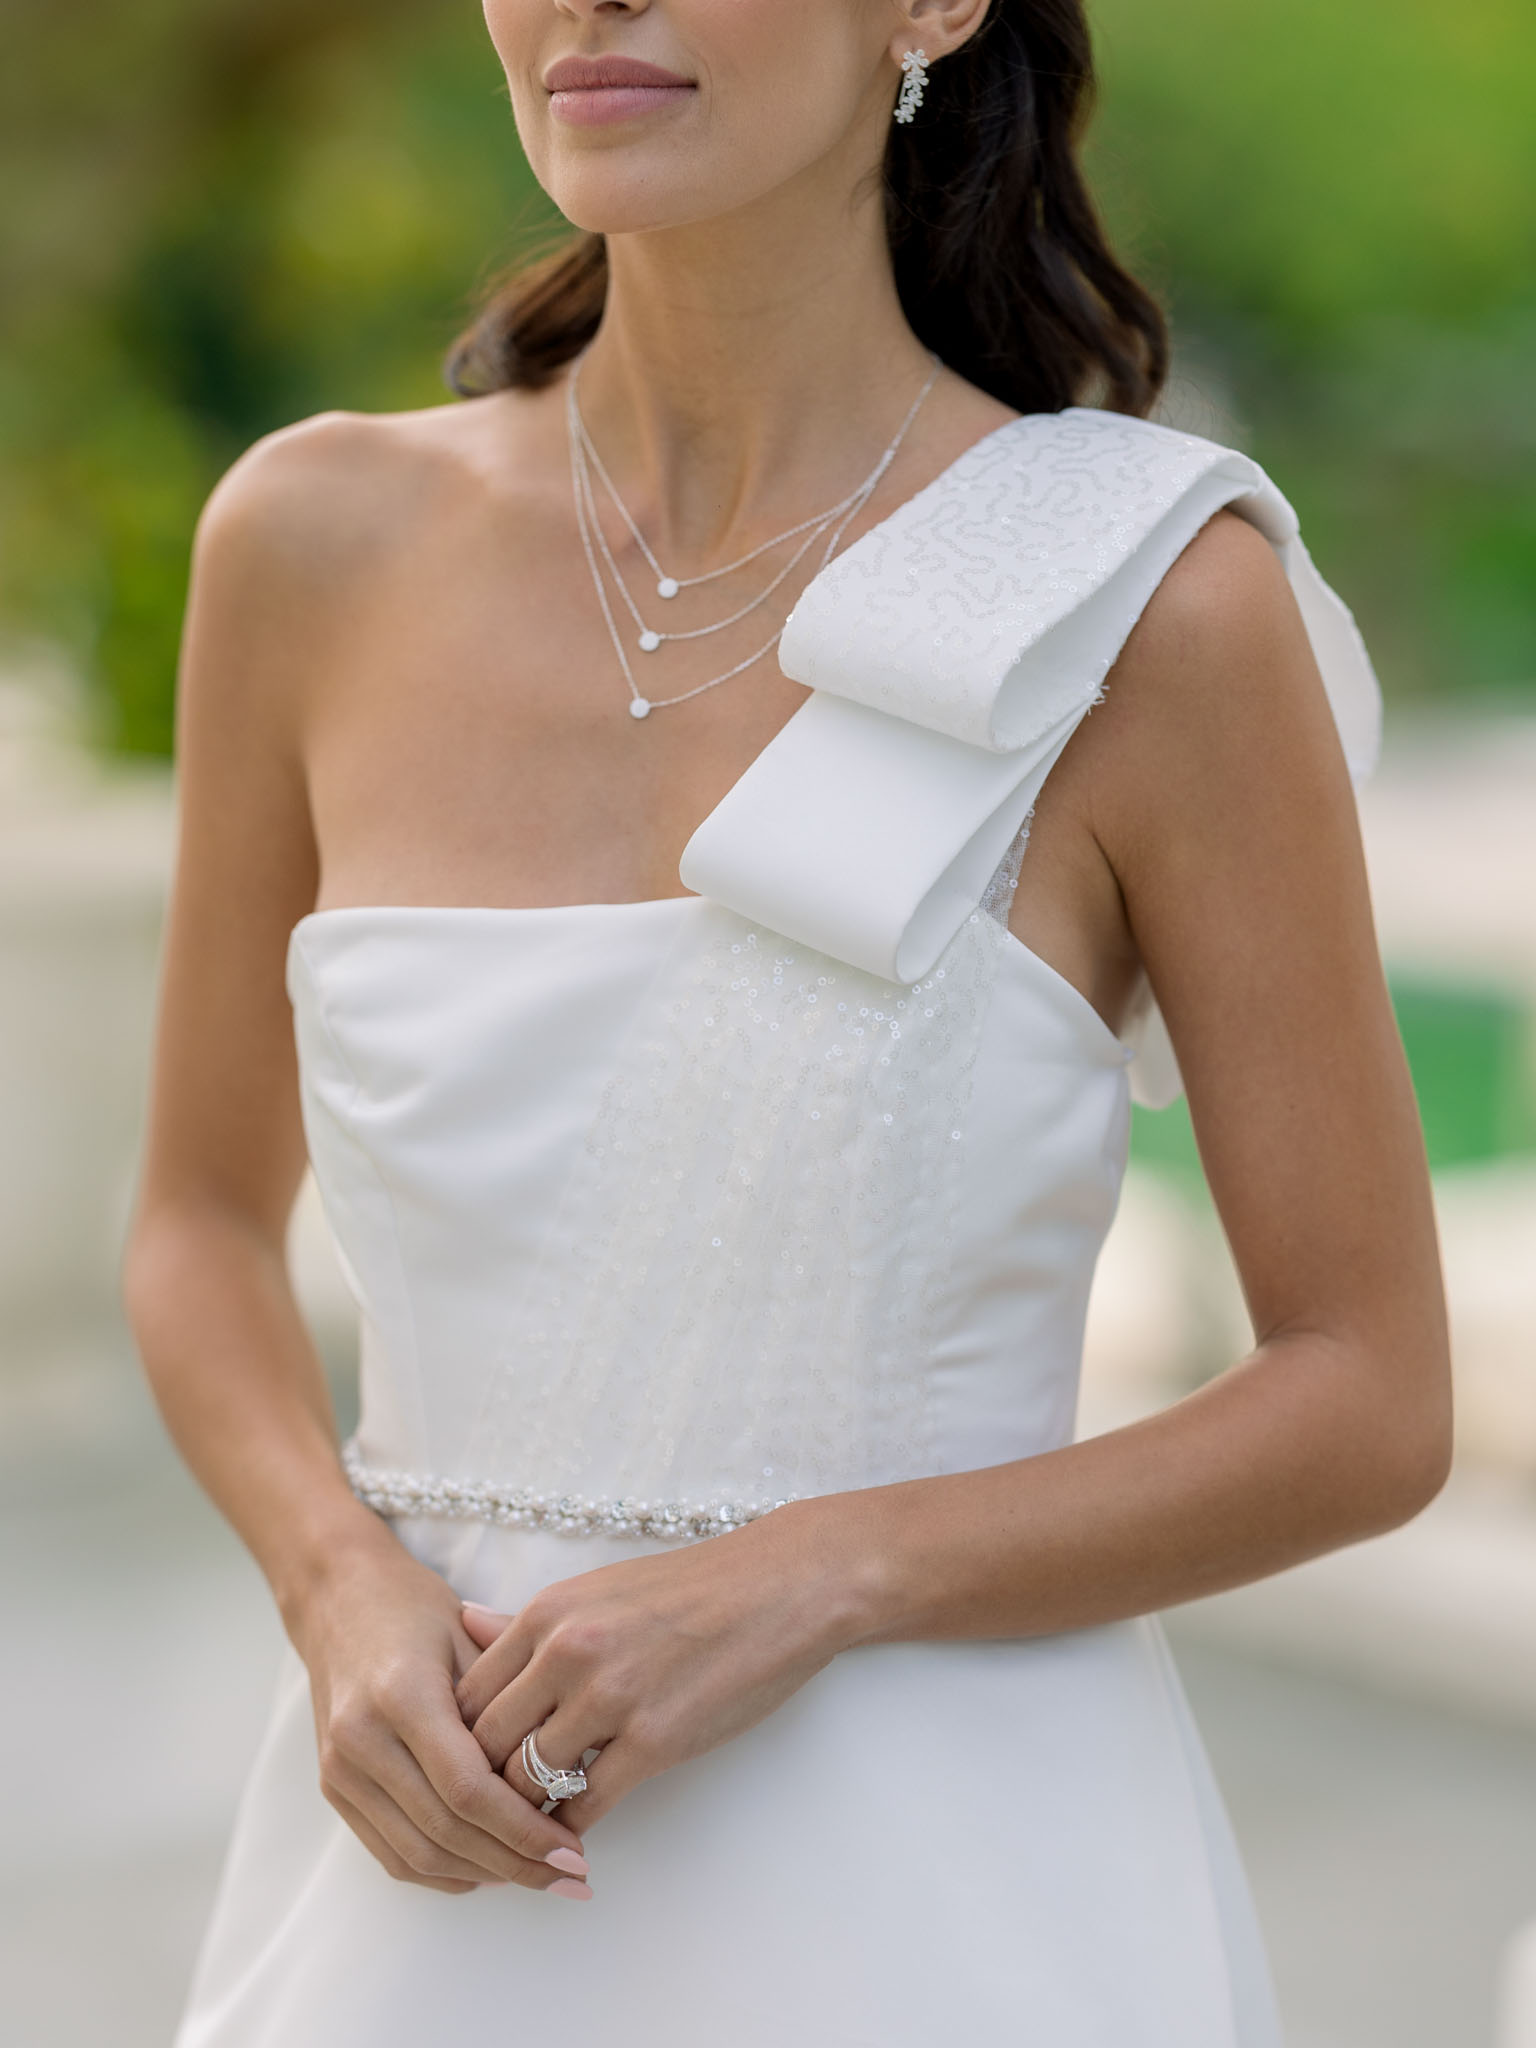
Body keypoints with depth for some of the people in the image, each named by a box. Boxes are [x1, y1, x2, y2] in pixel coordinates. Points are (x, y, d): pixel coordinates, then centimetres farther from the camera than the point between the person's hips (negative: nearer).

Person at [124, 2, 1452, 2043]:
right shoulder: (318, 546, -2)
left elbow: (1371, 1402, -6)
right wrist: (344, 1592, -9)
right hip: (435, 1881, 3)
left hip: (947, 1884, -2)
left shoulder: (1157, 606, -10)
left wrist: (802, 1583, -17)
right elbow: (206, 1222, 9)